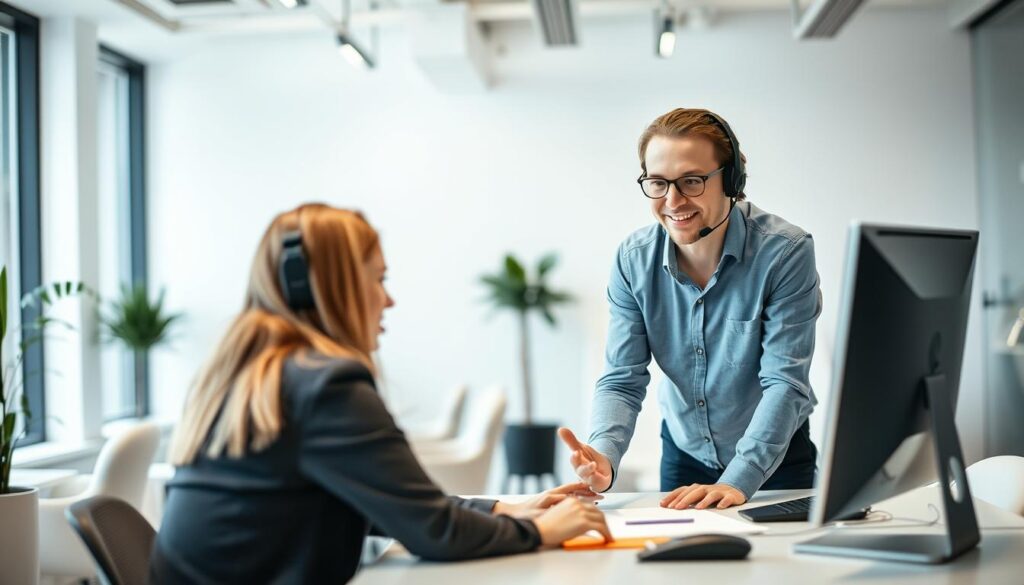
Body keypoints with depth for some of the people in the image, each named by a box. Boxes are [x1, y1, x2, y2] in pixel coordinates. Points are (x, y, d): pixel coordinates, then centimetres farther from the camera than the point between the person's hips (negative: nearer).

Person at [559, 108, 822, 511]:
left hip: (775, 458, -2)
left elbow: (785, 382, -21)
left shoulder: (786, 252, -18)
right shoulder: (633, 259, -8)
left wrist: (737, 481, -33)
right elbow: (622, 381, -8)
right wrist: (602, 456, -29)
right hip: (684, 453, 3)